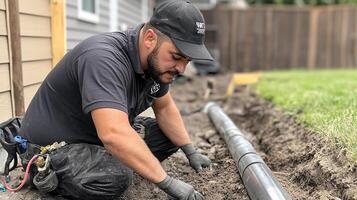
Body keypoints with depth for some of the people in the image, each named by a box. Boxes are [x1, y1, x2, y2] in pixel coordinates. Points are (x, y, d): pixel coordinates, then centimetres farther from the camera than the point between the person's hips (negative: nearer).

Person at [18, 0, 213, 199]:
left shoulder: (157, 61, -6)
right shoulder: (105, 58, -34)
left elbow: (165, 108, 8)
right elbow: (114, 135, -44)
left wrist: (191, 152, 1)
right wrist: (168, 183, -38)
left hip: (100, 137, 8)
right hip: (53, 146, -7)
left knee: (170, 135, -1)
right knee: (116, 178, -34)